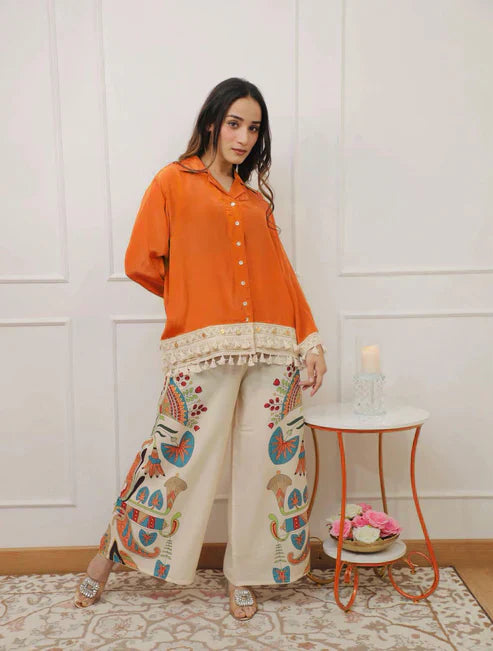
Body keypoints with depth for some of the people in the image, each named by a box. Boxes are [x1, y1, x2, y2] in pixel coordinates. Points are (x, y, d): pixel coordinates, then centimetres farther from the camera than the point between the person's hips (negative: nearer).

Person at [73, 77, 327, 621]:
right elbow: (141, 263, 1)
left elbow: (282, 272, 14)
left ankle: (243, 573, 24)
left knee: (265, 459, 6)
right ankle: (113, 550, 23)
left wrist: (311, 338, 7)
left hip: (271, 349, 5)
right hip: (202, 349, -4)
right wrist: (193, 301, 12)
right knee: (183, 455, -1)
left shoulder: (257, 199, 19)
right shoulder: (173, 181, 6)